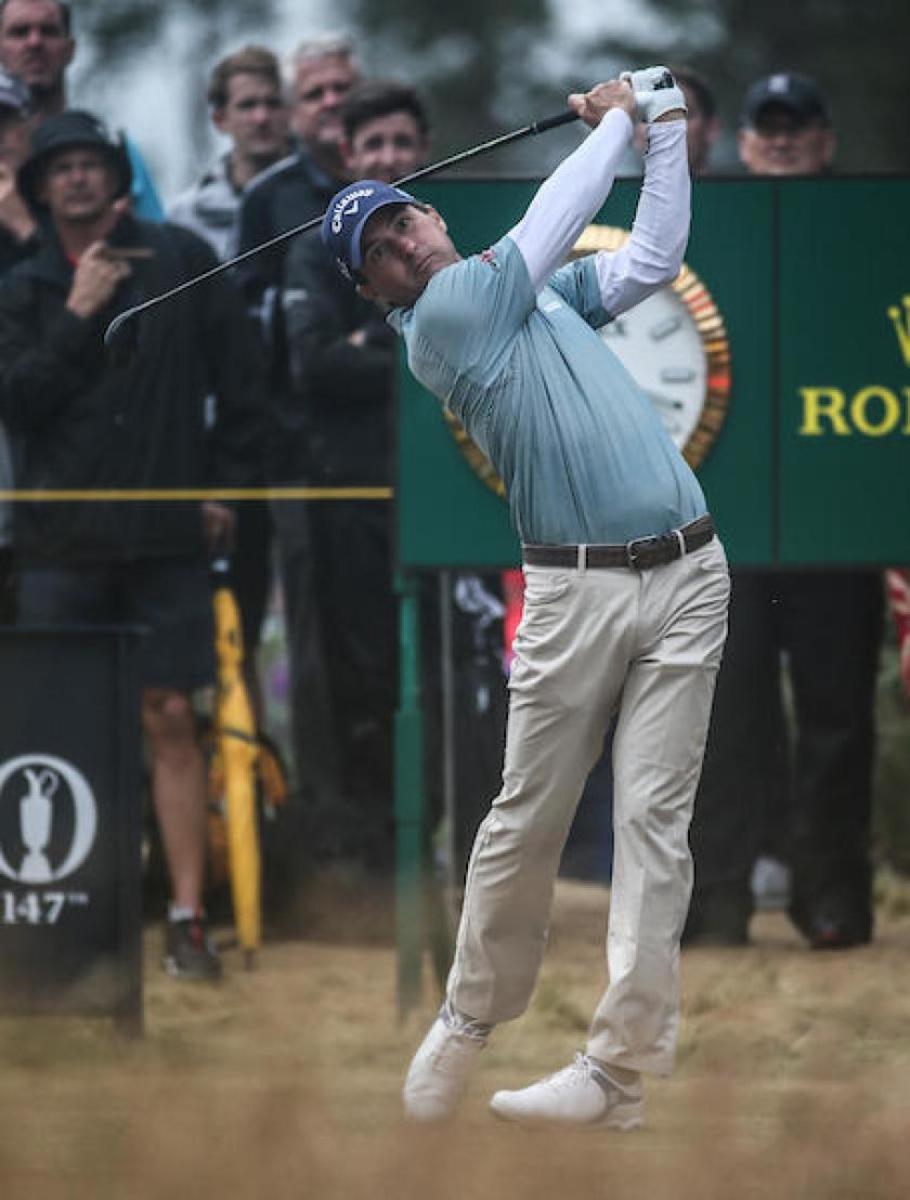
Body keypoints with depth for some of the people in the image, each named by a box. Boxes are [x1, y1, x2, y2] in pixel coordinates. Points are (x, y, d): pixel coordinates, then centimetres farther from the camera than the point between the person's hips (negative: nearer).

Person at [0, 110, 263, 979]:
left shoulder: (182, 263, 5)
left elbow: (236, 380, 8)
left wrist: (226, 483, 5)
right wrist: (78, 316, -10)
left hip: (167, 533, -1)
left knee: (171, 719, -4)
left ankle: (188, 917, -2)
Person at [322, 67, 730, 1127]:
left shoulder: (541, 292, 19)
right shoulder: (437, 322, -2)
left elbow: (652, 256, 19)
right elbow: (553, 222, -4)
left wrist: (664, 126, 14)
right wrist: (616, 120, 9)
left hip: (686, 574, 4)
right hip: (576, 590, -4)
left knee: (653, 818, -3)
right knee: (527, 819, 1)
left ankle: (621, 1066, -5)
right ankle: (472, 1012, 21)